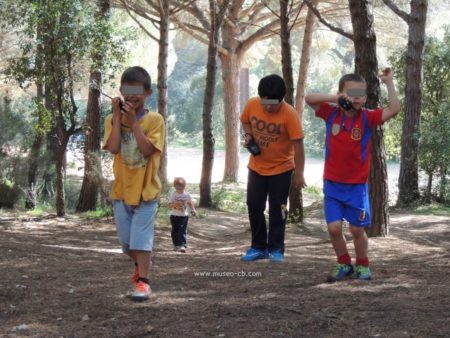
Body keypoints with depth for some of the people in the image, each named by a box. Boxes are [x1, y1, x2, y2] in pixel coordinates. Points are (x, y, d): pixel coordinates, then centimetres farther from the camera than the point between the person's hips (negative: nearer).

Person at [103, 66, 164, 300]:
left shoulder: (155, 120, -6)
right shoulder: (113, 119, 0)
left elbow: (147, 149, -19)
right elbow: (113, 148, -16)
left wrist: (133, 121, -20)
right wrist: (118, 117, -15)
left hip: (145, 189, -3)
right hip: (121, 189, 3)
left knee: (141, 236, -7)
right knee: (125, 239, 13)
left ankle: (142, 281, -3)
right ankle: (140, 266, 38)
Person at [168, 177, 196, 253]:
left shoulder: (187, 194, -2)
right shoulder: (173, 194, -5)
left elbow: (190, 203, 11)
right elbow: (170, 205, -8)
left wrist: (193, 210, -4)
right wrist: (175, 204, -29)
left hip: (184, 216, -1)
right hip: (174, 216, 1)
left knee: (183, 231, -9)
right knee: (175, 231, 9)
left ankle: (182, 245, -15)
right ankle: (176, 245, 24)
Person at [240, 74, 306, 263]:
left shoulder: (289, 114, -24)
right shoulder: (252, 105, -13)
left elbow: (298, 144, -21)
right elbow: (245, 121, 10)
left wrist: (299, 173, -19)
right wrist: (248, 136, -11)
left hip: (281, 168, -4)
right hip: (257, 167, 4)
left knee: (277, 209, 1)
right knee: (254, 206, 7)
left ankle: (276, 249, 11)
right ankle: (258, 247, 18)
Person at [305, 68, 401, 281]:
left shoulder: (367, 118, -7)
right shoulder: (331, 113, -4)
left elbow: (394, 109, -19)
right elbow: (309, 99, -16)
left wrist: (389, 83, -21)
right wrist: (336, 99, -24)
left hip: (357, 185, -1)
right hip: (332, 184, 1)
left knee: (357, 229, 7)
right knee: (334, 228, -4)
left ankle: (363, 266, 27)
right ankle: (344, 264, 19)